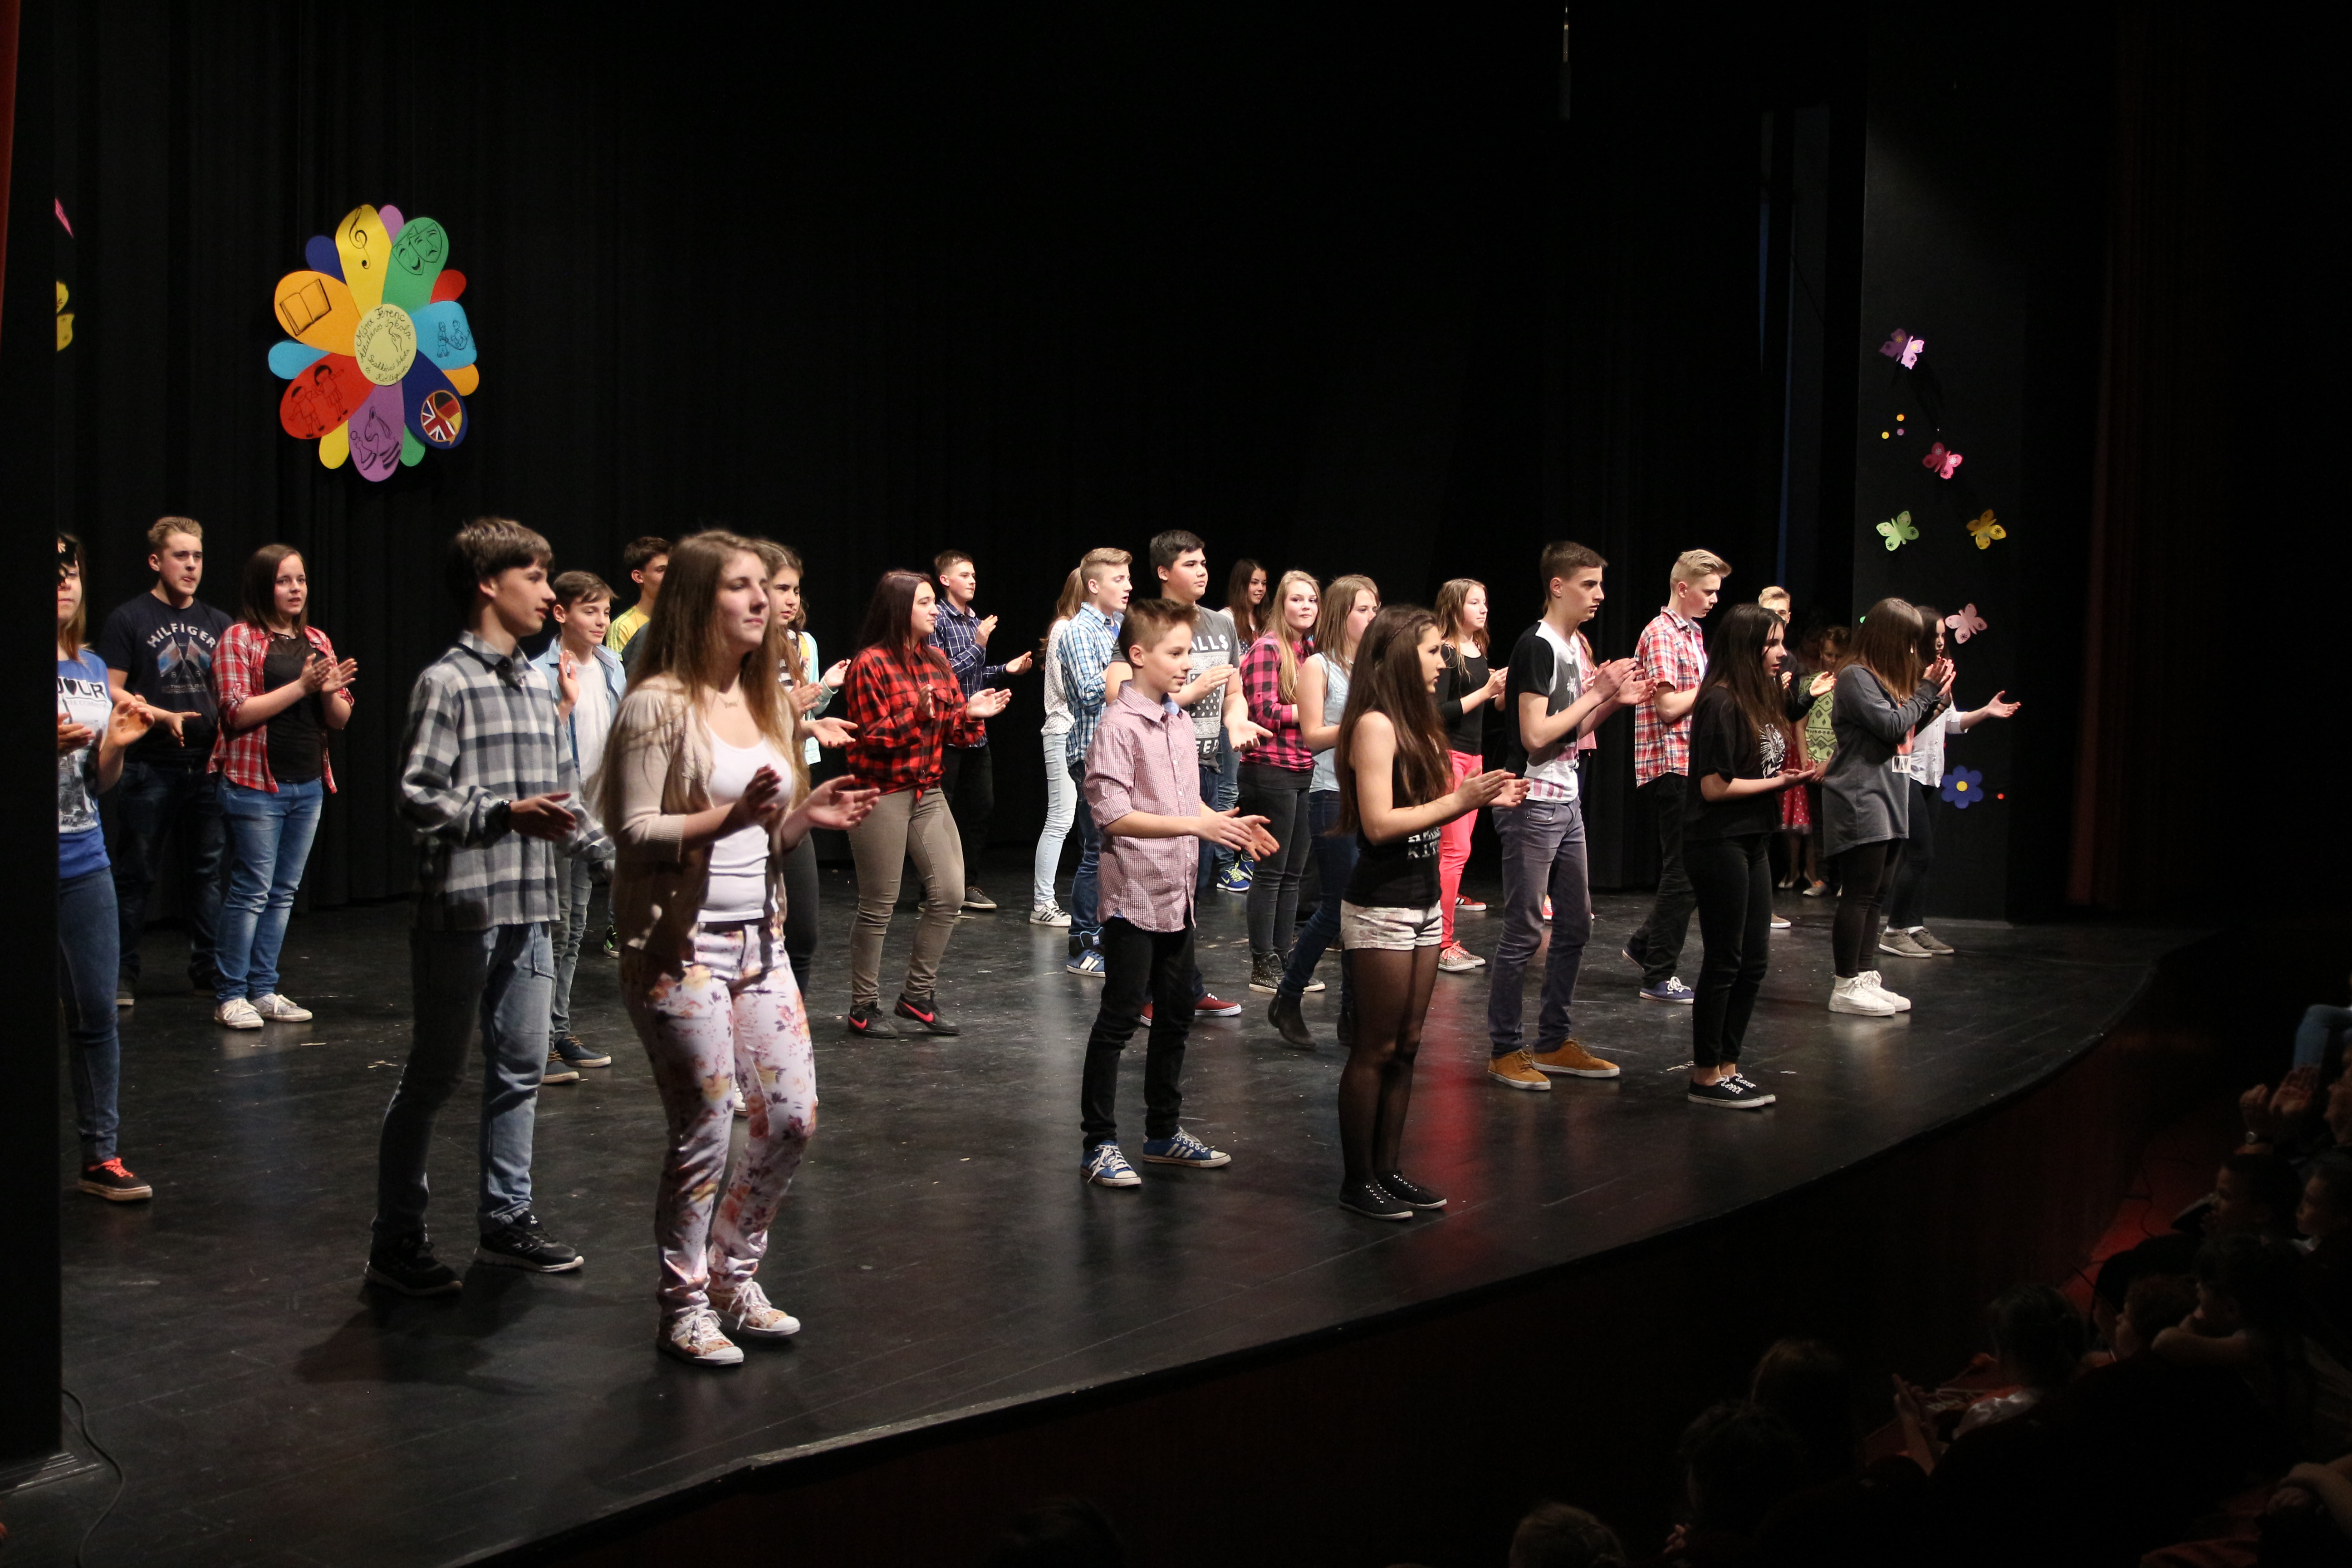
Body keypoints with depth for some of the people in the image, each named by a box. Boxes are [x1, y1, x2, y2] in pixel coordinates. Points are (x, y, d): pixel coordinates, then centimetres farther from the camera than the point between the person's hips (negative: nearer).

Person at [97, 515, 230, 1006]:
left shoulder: (218, 623, 14)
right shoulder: (129, 619, -1)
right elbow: (110, 694, -7)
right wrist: (158, 718, -20)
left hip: (208, 767, 4)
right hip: (149, 768, -4)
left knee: (207, 870, 9)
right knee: (137, 873, 1)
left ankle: (209, 966, 18)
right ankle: (120, 973, 8)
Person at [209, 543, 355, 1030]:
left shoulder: (317, 641, 12)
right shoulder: (239, 639, -5)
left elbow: (340, 719, 12)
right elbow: (237, 713, -15)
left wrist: (330, 693, -11)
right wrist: (301, 686, -19)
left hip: (308, 785, 6)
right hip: (256, 784, -6)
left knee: (283, 893, 9)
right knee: (251, 891, -5)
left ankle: (262, 990, 16)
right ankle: (229, 996, 2)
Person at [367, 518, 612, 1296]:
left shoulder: (536, 685, 13)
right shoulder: (446, 683, -10)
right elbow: (418, 798, -15)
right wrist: (507, 813, -25)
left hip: (528, 909, 7)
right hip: (462, 908, -7)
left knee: (520, 1068, 13)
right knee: (433, 1073, 1)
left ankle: (506, 1218, 25)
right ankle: (397, 1239, 12)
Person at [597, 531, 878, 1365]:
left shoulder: (771, 704, 12)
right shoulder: (658, 704, -11)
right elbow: (635, 834, -16)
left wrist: (805, 815, -1)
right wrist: (730, 816, -27)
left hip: (759, 940, 8)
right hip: (680, 945, -7)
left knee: (791, 1117, 7)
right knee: (704, 1130, -4)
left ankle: (735, 1278, 26)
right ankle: (684, 1307, 12)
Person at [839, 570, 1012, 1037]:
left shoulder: (936, 661, 12)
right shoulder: (870, 664, -10)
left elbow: (951, 730, 14)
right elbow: (872, 736, -13)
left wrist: (971, 713, -6)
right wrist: (915, 713, -25)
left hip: (927, 791, 7)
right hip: (882, 793, -7)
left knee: (949, 894, 2)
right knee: (878, 905, -1)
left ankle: (918, 995, 16)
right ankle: (864, 1007, 12)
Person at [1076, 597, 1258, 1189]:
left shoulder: (1181, 724, 11)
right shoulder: (1119, 726, -14)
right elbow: (1111, 813, -22)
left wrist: (1223, 823, 2)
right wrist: (1196, 825, -24)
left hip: (1177, 895, 8)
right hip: (1133, 895, -8)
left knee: (1175, 1014, 15)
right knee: (1120, 1018, -1)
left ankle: (1164, 1133, 27)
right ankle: (1099, 1143, 7)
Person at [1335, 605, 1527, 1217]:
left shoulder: (1412, 723, 13)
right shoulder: (1374, 725, -15)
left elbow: (1419, 807, 12)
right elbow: (1379, 824, -20)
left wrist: (1483, 798, 2)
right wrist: (1459, 801, -18)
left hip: (1422, 902, 9)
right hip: (1381, 908, -9)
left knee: (1406, 1046, 12)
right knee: (1375, 1048, -2)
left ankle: (1388, 1169, 19)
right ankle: (1358, 1181, 7)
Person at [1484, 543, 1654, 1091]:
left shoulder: (1572, 648, 13)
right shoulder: (1536, 646, -15)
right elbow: (1536, 736, -21)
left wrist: (1614, 702, 3)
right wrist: (1596, 693, -15)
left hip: (1567, 803, 10)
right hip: (1533, 804, -9)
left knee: (1575, 924, 13)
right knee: (1524, 932, -4)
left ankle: (1555, 1043, 22)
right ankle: (1504, 1050, 4)